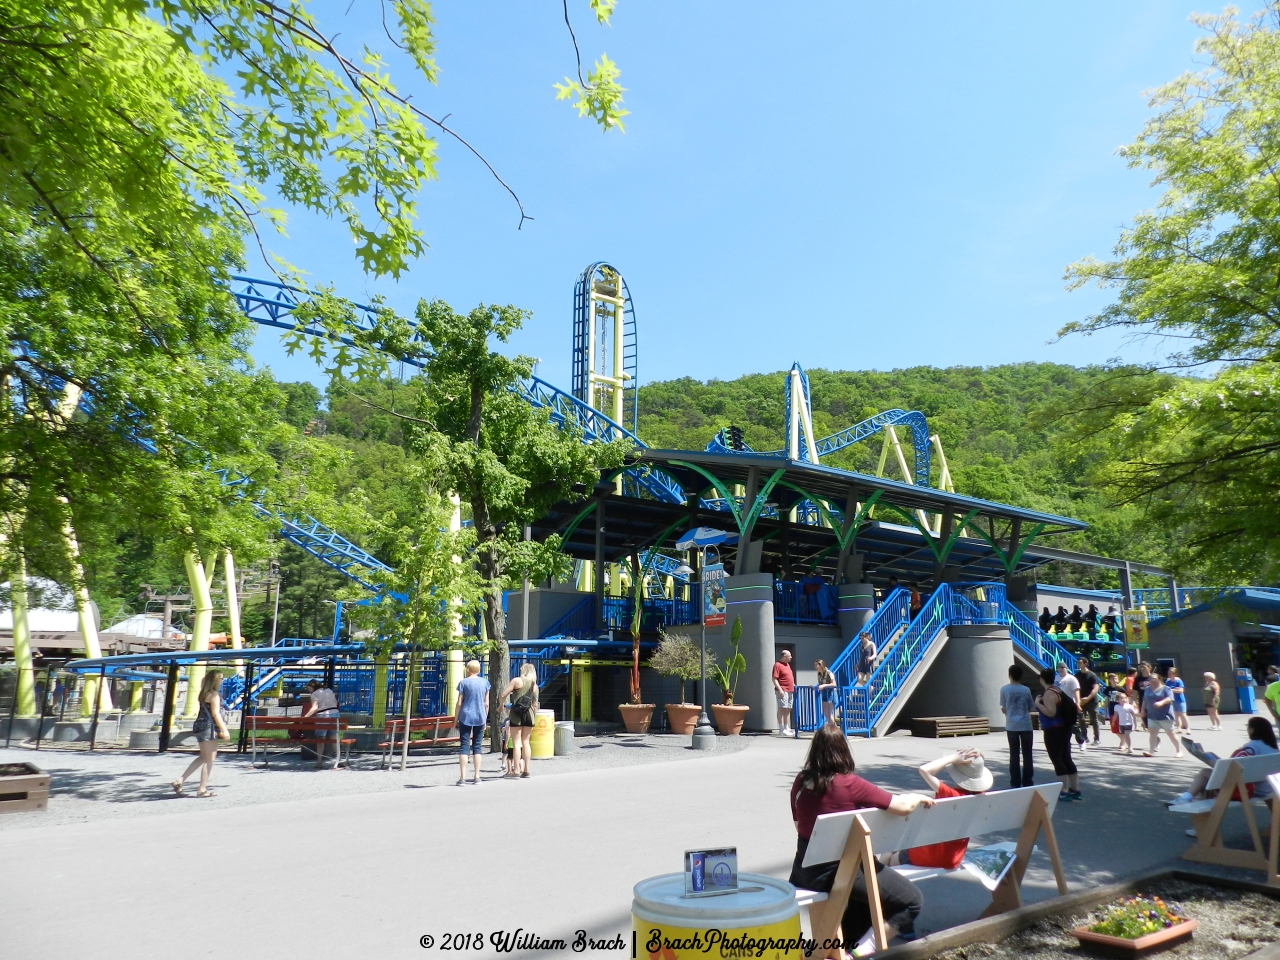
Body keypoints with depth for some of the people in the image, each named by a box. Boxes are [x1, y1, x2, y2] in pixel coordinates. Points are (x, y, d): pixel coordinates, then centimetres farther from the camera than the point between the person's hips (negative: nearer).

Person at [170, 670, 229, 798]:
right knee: (209, 759, -2)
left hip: (201, 726, 9)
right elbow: (216, 714, -18)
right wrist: (224, 730, -18)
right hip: (208, 728, -9)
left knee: (204, 757, 19)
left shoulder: (204, 694, 15)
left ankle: (180, 781, 18)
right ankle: (202, 790, 2)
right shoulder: (214, 695, -13)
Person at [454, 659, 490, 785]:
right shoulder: (485, 682, 4)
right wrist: (485, 719, 13)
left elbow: (459, 703, -4)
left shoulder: (463, 682, -3)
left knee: (464, 746, 0)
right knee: (477, 746, 9)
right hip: (480, 718, 2)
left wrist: (456, 719, 4)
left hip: (465, 717, -2)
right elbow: (486, 704, 5)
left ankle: (462, 777, -4)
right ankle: (476, 776, 9)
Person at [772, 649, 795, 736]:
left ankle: (787, 728, 20)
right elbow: (774, 679, -16)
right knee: (782, 709, -8)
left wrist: (794, 686, 21)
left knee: (788, 709, 13)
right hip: (783, 691, -9)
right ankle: (782, 729, -7)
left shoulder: (787, 664, 18)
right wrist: (780, 689, -22)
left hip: (790, 691, 9)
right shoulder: (777, 665, -10)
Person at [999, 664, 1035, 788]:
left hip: (1011, 726, 0)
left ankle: (1015, 784, 5)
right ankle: (1027, 783, 9)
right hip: (1025, 725, 0)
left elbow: (1003, 709, 2)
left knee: (1014, 755, 5)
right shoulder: (1026, 690, 0)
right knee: (1027, 754, 7)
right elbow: (1030, 708, 9)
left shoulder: (1004, 689, -4)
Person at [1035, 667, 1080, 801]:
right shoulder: (1058, 690, 12)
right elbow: (1072, 707, 20)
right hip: (1064, 728, 10)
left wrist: (1038, 703, -18)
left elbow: (1051, 712, -27)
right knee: (1066, 759, 12)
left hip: (1053, 730, -10)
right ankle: (1075, 790, 15)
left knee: (1057, 759, -6)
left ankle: (1065, 791, -6)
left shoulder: (1048, 693, -18)